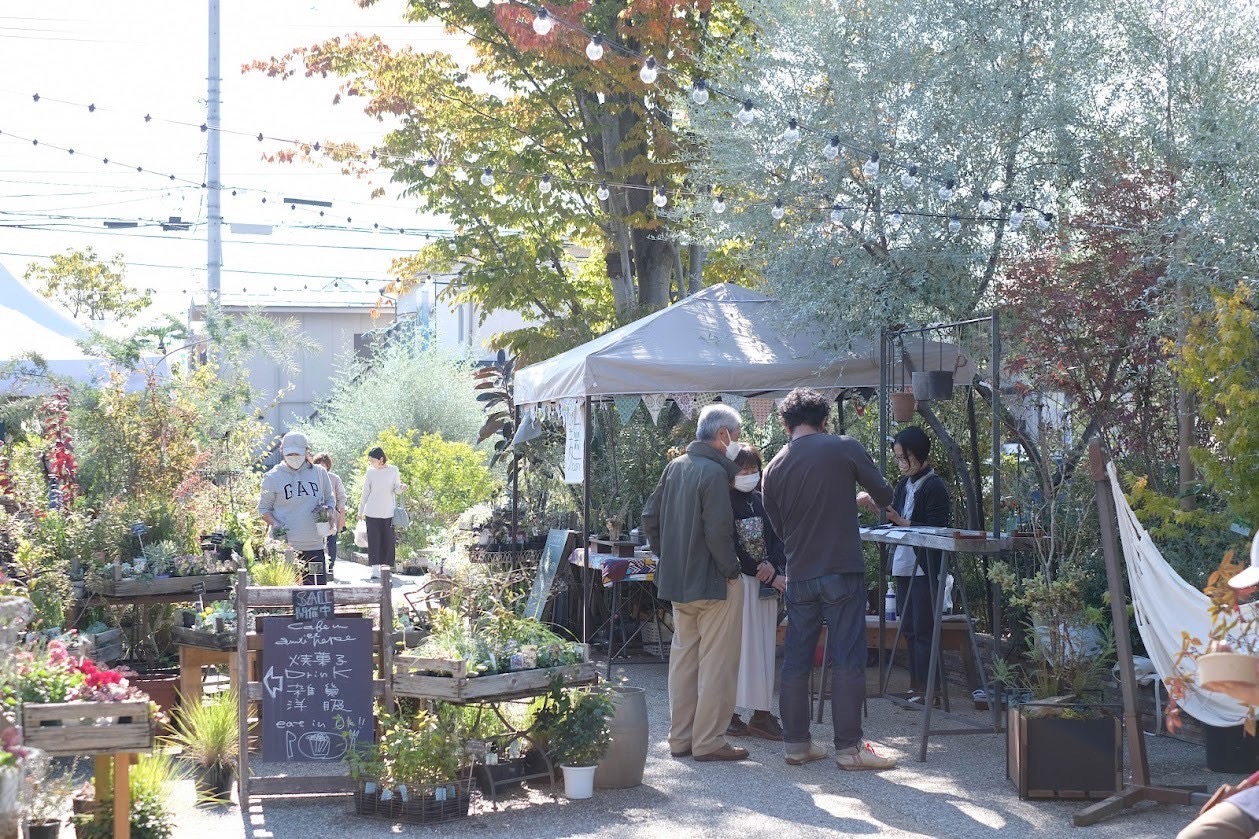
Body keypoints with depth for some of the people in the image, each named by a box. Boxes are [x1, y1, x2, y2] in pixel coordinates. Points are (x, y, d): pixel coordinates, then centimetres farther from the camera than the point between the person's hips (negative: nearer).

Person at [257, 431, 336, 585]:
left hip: (314, 545, 2)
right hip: (284, 546, -2)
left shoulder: (319, 473, 9)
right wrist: (274, 524, -12)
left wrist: (326, 509, -4)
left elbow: (330, 499, 20)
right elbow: (263, 508, 7)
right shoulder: (273, 477, 2)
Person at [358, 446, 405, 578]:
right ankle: (375, 569, -6)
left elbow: (397, 490, 3)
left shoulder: (393, 470, 0)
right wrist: (360, 511, 14)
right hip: (372, 513, 1)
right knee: (374, 541, -5)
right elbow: (365, 493, 10)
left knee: (388, 541, 0)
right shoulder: (370, 473, 4)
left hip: (389, 512, -1)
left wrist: (401, 488, -20)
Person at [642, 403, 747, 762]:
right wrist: (731, 568, -12)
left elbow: (650, 516, 12)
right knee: (716, 664, -1)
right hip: (713, 583, -8)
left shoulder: (674, 467, 8)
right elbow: (718, 530, -23)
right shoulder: (714, 472, -18)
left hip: (676, 580, 8)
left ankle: (680, 737, 19)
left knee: (683, 657, 15)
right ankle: (709, 741, 2)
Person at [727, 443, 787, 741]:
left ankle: (761, 713, 8)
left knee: (764, 647, 5)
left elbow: (778, 537, 10)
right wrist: (766, 573, -11)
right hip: (738, 581, -6)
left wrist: (773, 565, -10)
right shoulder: (725, 502, -7)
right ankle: (728, 713, -1)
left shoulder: (761, 501, 13)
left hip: (766, 582, 6)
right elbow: (732, 548, -12)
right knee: (739, 646, -6)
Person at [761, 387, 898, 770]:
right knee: (847, 660, 0)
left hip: (798, 576, 4)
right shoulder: (845, 448, -6)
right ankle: (849, 746, 1)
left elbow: (778, 527, 12)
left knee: (796, 661, 10)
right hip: (842, 572, -4)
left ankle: (796, 743, 15)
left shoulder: (774, 469, 4)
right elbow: (884, 495, 2)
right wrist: (856, 498, 23)